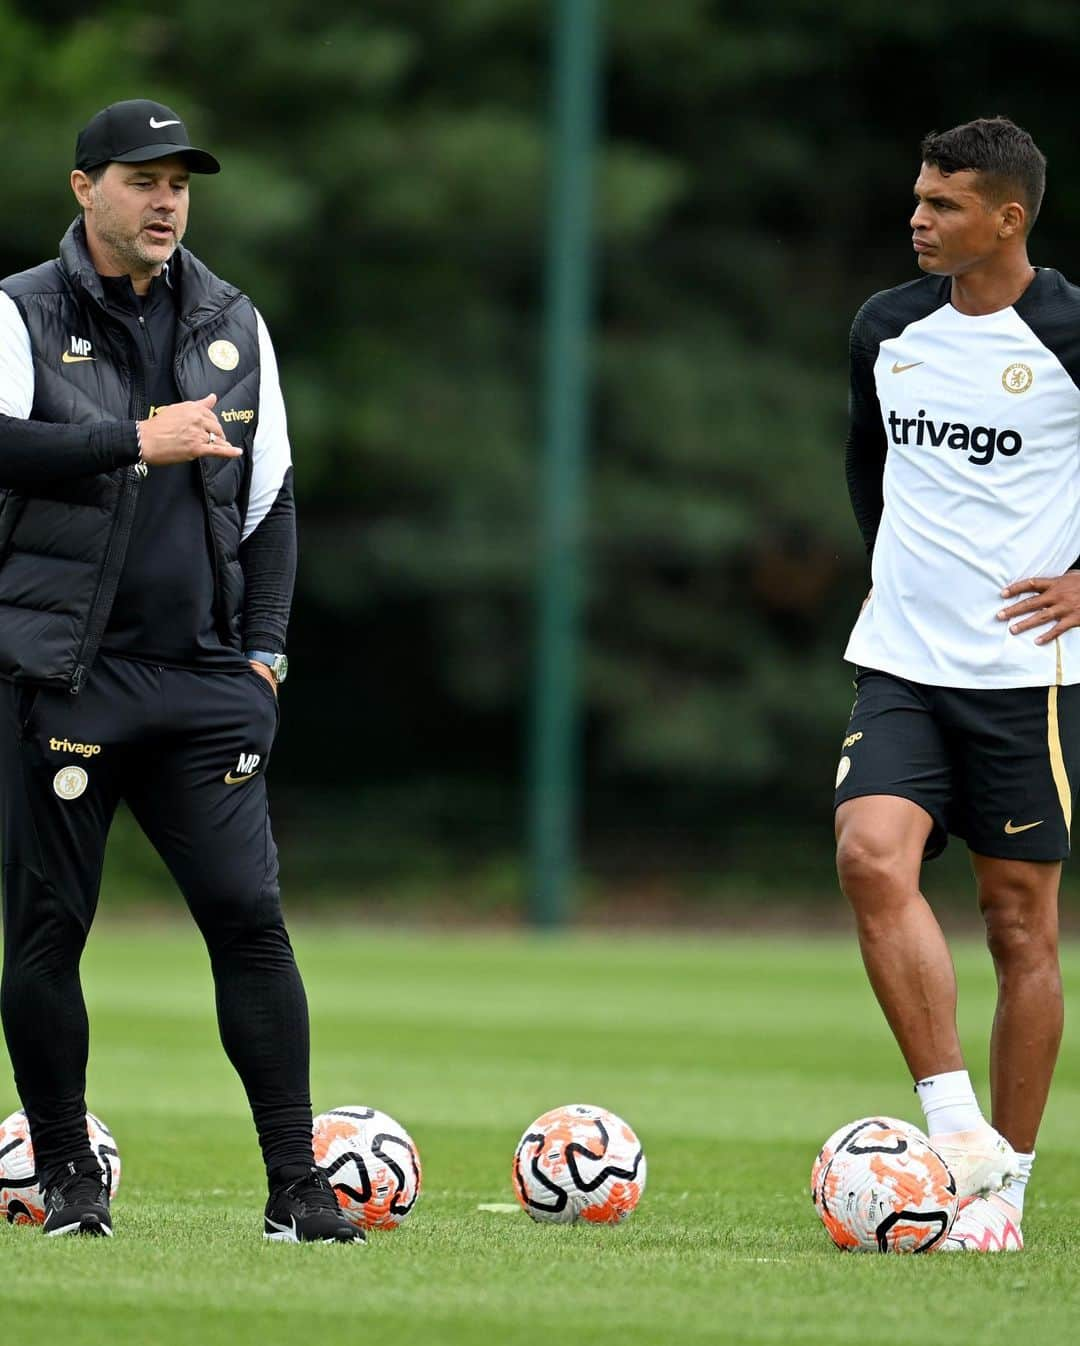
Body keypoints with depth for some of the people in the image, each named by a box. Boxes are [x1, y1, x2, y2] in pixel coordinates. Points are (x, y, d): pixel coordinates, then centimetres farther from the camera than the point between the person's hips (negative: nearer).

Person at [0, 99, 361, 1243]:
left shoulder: (231, 324, 15)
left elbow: (270, 494, 17)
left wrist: (264, 648, 9)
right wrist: (138, 441, -17)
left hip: (204, 678, 3)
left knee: (248, 913, -7)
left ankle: (296, 1186, -7)